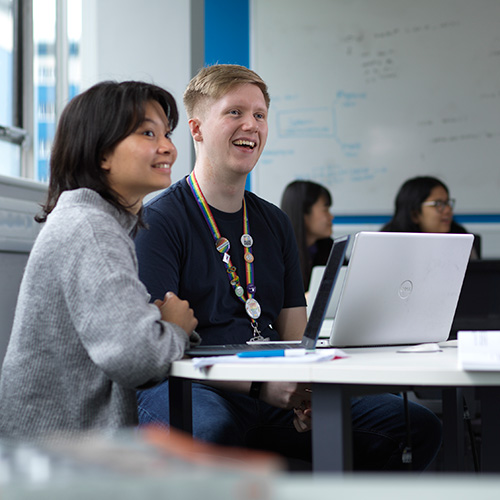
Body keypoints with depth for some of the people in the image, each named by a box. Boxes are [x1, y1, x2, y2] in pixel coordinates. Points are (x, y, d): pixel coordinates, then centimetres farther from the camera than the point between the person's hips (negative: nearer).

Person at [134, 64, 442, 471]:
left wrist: (309, 391, -7)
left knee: (416, 425, -12)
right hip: (187, 390, -6)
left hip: (272, 400, 6)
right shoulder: (158, 220, -2)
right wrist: (258, 385, -23)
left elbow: (296, 335, 17)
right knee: (210, 428, -43)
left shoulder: (275, 223, 20)